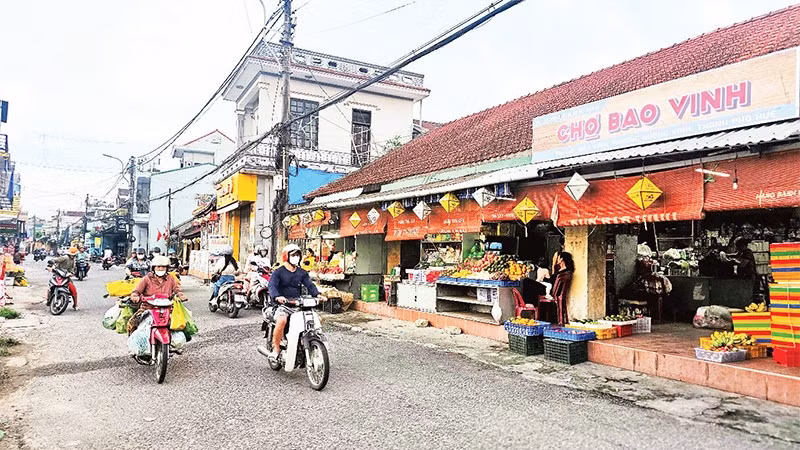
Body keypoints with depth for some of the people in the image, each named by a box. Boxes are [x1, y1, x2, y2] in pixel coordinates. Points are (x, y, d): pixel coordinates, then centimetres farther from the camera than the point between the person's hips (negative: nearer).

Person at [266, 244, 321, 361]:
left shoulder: (302, 273, 16)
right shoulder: (278, 272, 1)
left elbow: (309, 285, 3)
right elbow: (272, 285, -14)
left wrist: (317, 294, -18)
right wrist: (277, 296, -36)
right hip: (282, 305, -4)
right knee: (281, 320, -34)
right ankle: (276, 348, -12)